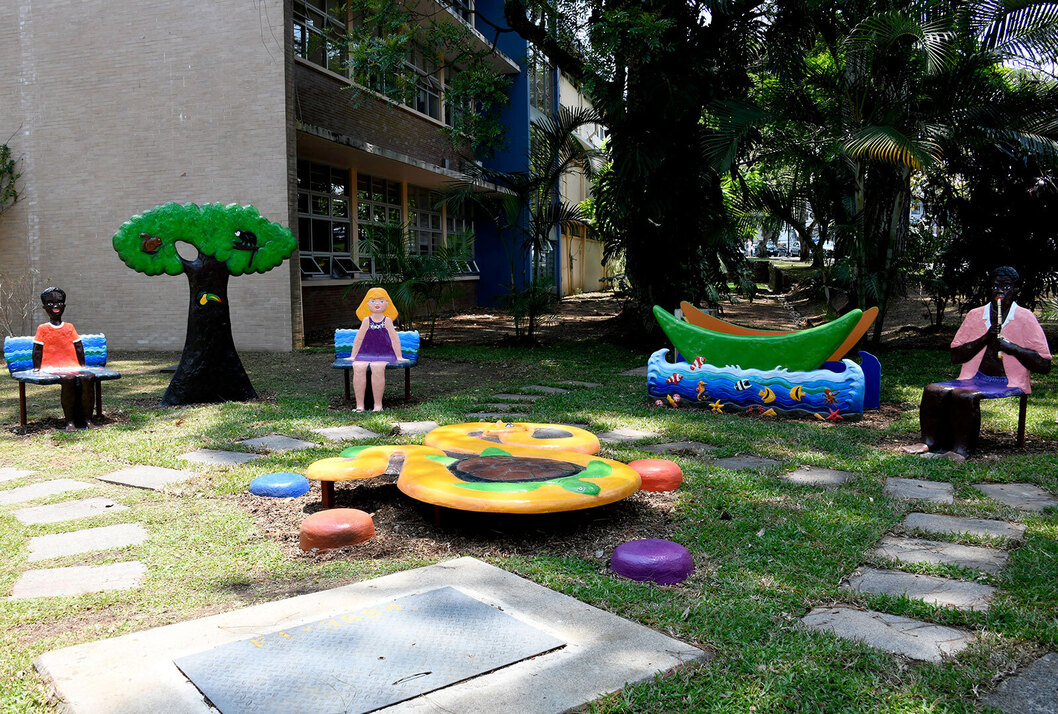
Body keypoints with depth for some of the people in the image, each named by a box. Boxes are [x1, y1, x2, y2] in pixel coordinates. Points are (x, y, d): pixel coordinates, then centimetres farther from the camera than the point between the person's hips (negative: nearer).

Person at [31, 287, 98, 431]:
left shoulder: (69, 327, 20)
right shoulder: (43, 329, 12)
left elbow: (79, 347, 21)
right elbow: (37, 350, 11)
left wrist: (82, 366, 15)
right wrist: (37, 369, 4)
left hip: (72, 366, 3)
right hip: (52, 367, -3)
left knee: (89, 377, -30)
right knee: (68, 379, -37)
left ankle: (87, 419, -28)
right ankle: (69, 421, -32)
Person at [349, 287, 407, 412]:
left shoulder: (387, 320, 6)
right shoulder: (367, 320, 11)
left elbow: (394, 339, 7)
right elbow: (358, 339, 16)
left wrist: (399, 357, 5)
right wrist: (353, 357, 17)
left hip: (384, 355, -2)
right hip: (366, 354, 2)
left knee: (377, 367, -36)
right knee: (358, 367, -30)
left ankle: (378, 404, -29)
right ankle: (359, 405, -27)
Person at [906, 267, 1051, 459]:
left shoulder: (1025, 319, 1)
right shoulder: (975, 315, 13)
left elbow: (1044, 366, -4)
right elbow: (955, 357, 7)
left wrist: (1012, 348, -15)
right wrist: (985, 339, -6)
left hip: (1009, 384, -5)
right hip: (974, 379, 5)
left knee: (965, 396, -33)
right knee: (934, 391, -22)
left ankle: (962, 449, -25)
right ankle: (930, 442, -17)